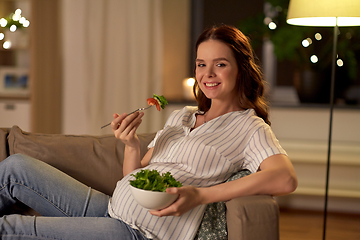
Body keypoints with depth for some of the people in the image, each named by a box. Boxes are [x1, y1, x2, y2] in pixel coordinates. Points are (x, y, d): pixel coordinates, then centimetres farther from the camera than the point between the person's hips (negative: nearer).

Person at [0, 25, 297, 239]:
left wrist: (200, 195, -29)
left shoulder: (249, 127, -4)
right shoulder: (180, 116, 17)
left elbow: (286, 179, -25)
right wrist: (131, 145, -7)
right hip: (111, 208, 7)